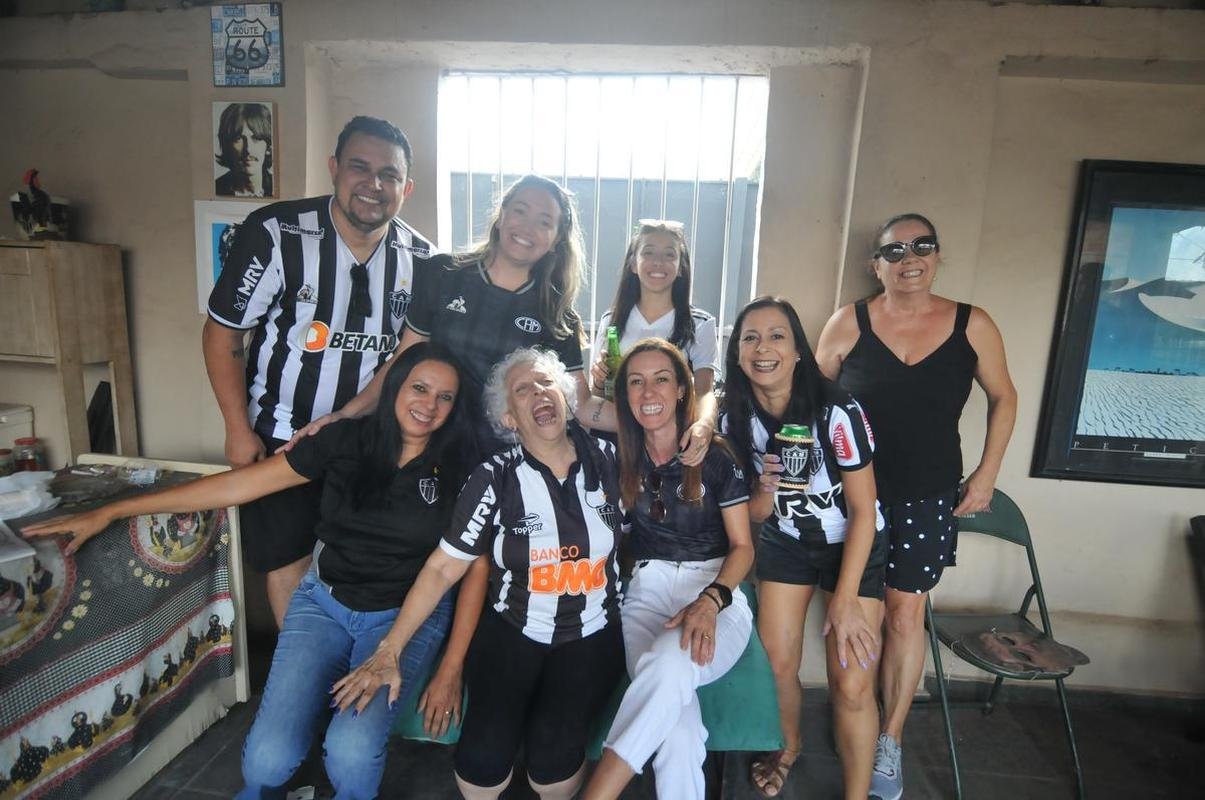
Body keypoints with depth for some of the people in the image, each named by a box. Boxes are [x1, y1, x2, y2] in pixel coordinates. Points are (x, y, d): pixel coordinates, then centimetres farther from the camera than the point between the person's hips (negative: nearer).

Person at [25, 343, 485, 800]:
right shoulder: (345, 442, -7)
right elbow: (235, 485, -2)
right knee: (268, 757, -13)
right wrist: (110, 512, -2)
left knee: (352, 749, -25)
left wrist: (451, 669, -9)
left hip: (408, 615, -1)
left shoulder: (457, 469, -10)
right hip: (325, 603, 2)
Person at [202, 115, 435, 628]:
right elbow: (222, 333, -10)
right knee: (287, 558, 11)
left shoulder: (419, 257, -7)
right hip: (279, 434, -2)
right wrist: (238, 429, -9)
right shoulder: (276, 233, -18)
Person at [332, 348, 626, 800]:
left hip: (592, 634, 1)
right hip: (511, 631, 0)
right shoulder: (495, 478, -7)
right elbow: (443, 568, -6)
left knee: (553, 754, -20)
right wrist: (389, 652, -9)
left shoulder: (607, 460, -3)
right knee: (486, 754, -19)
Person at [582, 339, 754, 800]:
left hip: (717, 593, -1)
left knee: (669, 664, -36)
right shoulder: (621, 459, 6)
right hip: (646, 594, 2)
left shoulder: (715, 458, -1)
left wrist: (710, 600, -17)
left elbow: (742, 546, 2)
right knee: (676, 733, -29)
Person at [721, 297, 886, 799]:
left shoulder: (837, 412, -26)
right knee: (776, 663, 5)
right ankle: (789, 747, 37)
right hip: (785, 542, 3)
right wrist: (765, 491, -27)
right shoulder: (735, 419, -13)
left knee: (851, 686, -8)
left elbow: (863, 511, -18)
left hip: (853, 544, -3)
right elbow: (752, 515, -3)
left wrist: (845, 600, -17)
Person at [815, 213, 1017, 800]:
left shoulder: (972, 325, -1)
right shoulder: (849, 322, -5)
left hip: (928, 497, 1)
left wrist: (986, 474, 3)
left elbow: (1003, 398, 10)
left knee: (905, 614, 5)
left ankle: (890, 740, 24)